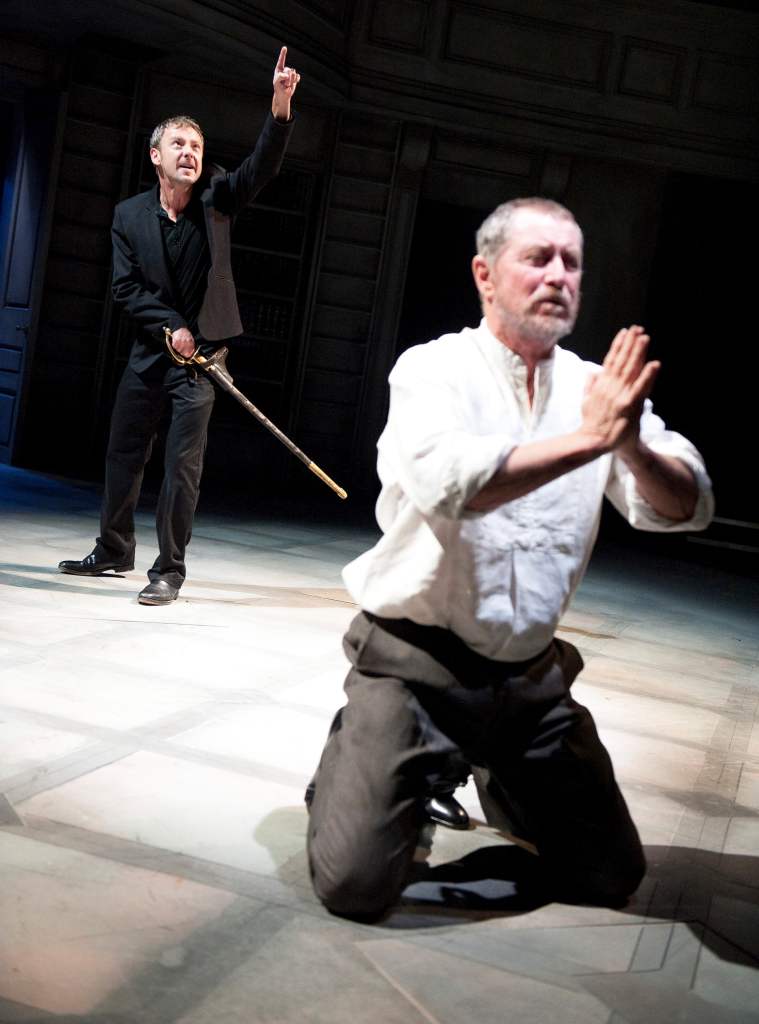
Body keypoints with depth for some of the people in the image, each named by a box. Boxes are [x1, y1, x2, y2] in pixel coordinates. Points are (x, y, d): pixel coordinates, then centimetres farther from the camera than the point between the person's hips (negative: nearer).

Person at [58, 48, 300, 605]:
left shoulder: (216, 199, -3)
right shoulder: (129, 215, 2)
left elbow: (264, 163, -18)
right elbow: (126, 287, -1)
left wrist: (281, 107, -34)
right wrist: (171, 326, -13)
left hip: (200, 351, -3)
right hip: (150, 350, 3)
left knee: (184, 461, -7)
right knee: (124, 452, 13)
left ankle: (170, 568, 2)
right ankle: (114, 549, 31)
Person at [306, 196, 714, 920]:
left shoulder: (599, 387, 2)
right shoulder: (434, 370, -9)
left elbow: (687, 507, -8)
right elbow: (443, 481, -30)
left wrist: (632, 446, -28)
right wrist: (586, 439, -28)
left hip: (530, 676, 5)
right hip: (415, 661, -4)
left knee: (611, 878, 9)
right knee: (355, 884, -10)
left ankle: (489, 781, 34)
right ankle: (356, 762, 21)